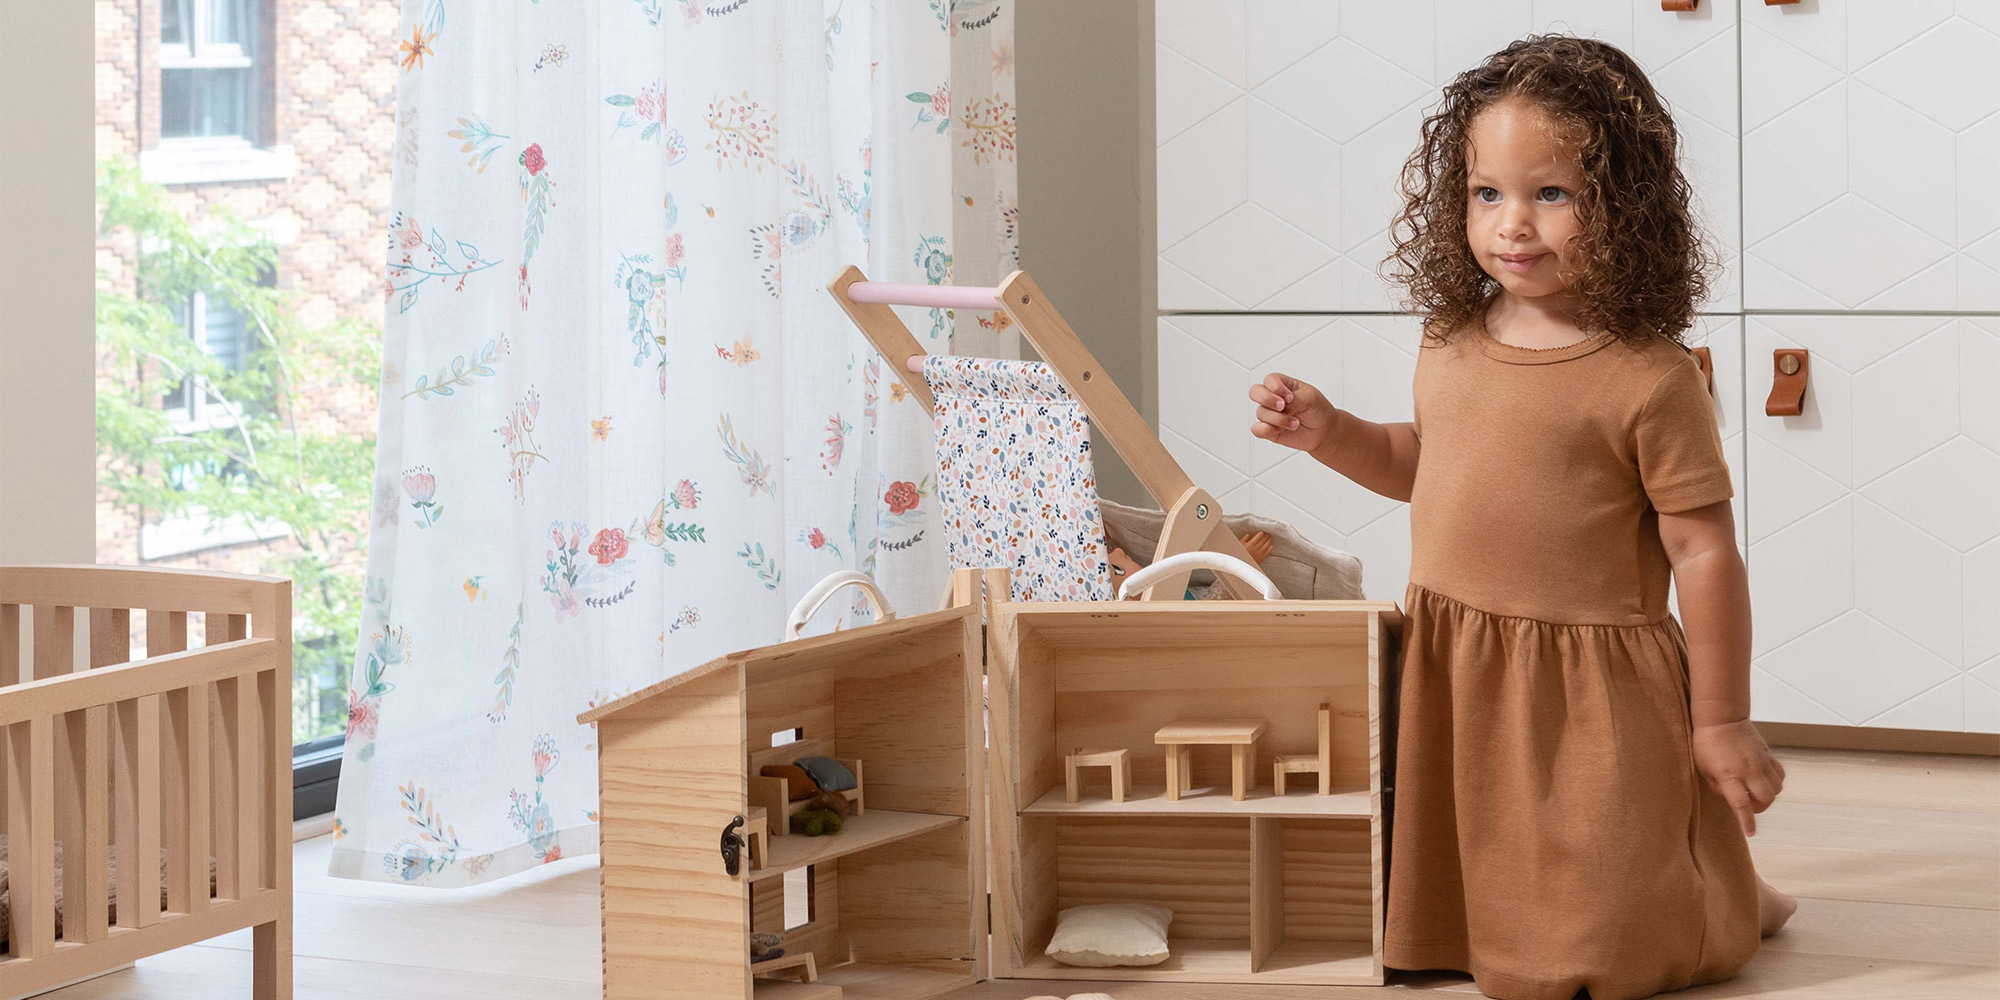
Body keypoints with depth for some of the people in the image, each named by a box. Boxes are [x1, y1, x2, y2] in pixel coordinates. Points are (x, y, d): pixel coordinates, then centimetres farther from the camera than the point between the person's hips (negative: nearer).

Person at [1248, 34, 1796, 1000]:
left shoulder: (1649, 378, -16)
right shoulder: (1451, 347, 2)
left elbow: (1704, 552, -13)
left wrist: (1722, 724, -9)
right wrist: (1329, 432, 3)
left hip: (1586, 693, -6)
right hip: (1447, 675, 6)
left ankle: (1733, 901, 31)